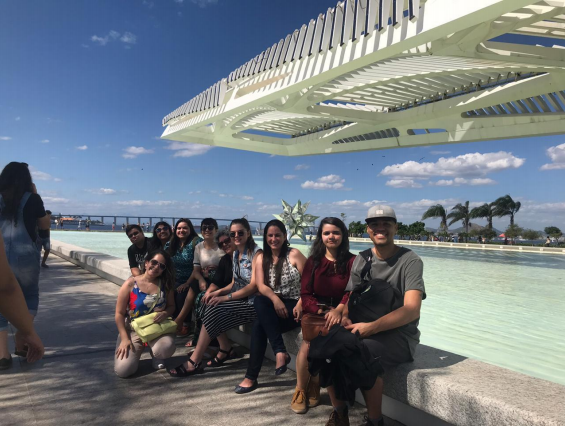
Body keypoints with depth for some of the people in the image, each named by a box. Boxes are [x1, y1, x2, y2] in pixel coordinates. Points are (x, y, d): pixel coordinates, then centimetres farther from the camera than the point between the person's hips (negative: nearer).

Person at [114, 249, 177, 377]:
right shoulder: (130, 284, -7)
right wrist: (124, 338, -12)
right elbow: (119, 314, -5)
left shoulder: (165, 285, -1)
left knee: (166, 349, -33)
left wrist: (165, 313, -15)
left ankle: (157, 356, 8)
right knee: (123, 370, -20)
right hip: (132, 330, -1)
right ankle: (137, 349, 16)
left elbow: (171, 306, 10)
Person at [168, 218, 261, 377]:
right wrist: (218, 292, -5)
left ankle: (193, 362, -13)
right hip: (240, 299, 8)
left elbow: (254, 286, -20)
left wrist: (226, 297, -20)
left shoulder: (256, 254, -13)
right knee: (211, 304, -12)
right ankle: (226, 349, 4)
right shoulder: (236, 253, 12)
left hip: (252, 303, -8)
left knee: (214, 311, -21)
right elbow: (234, 283, 13)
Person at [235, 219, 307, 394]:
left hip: (293, 307, -4)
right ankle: (280, 352, -29)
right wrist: (275, 299, -24)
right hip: (271, 307, 4)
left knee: (259, 325, -28)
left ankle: (251, 377, -18)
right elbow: (261, 286, -4)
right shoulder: (262, 258, 10)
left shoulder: (294, 254, -1)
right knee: (259, 301, -31)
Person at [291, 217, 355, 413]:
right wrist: (321, 311, -16)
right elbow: (305, 293, 2)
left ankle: (313, 387, -4)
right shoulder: (313, 261, 7)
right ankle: (301, 390, -5)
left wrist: (338, 310, -26)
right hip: (315, 313, 2)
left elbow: (352, 292, -8)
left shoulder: (352, 261, 0)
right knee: (309, 342, -25)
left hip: (340, 315, -2)